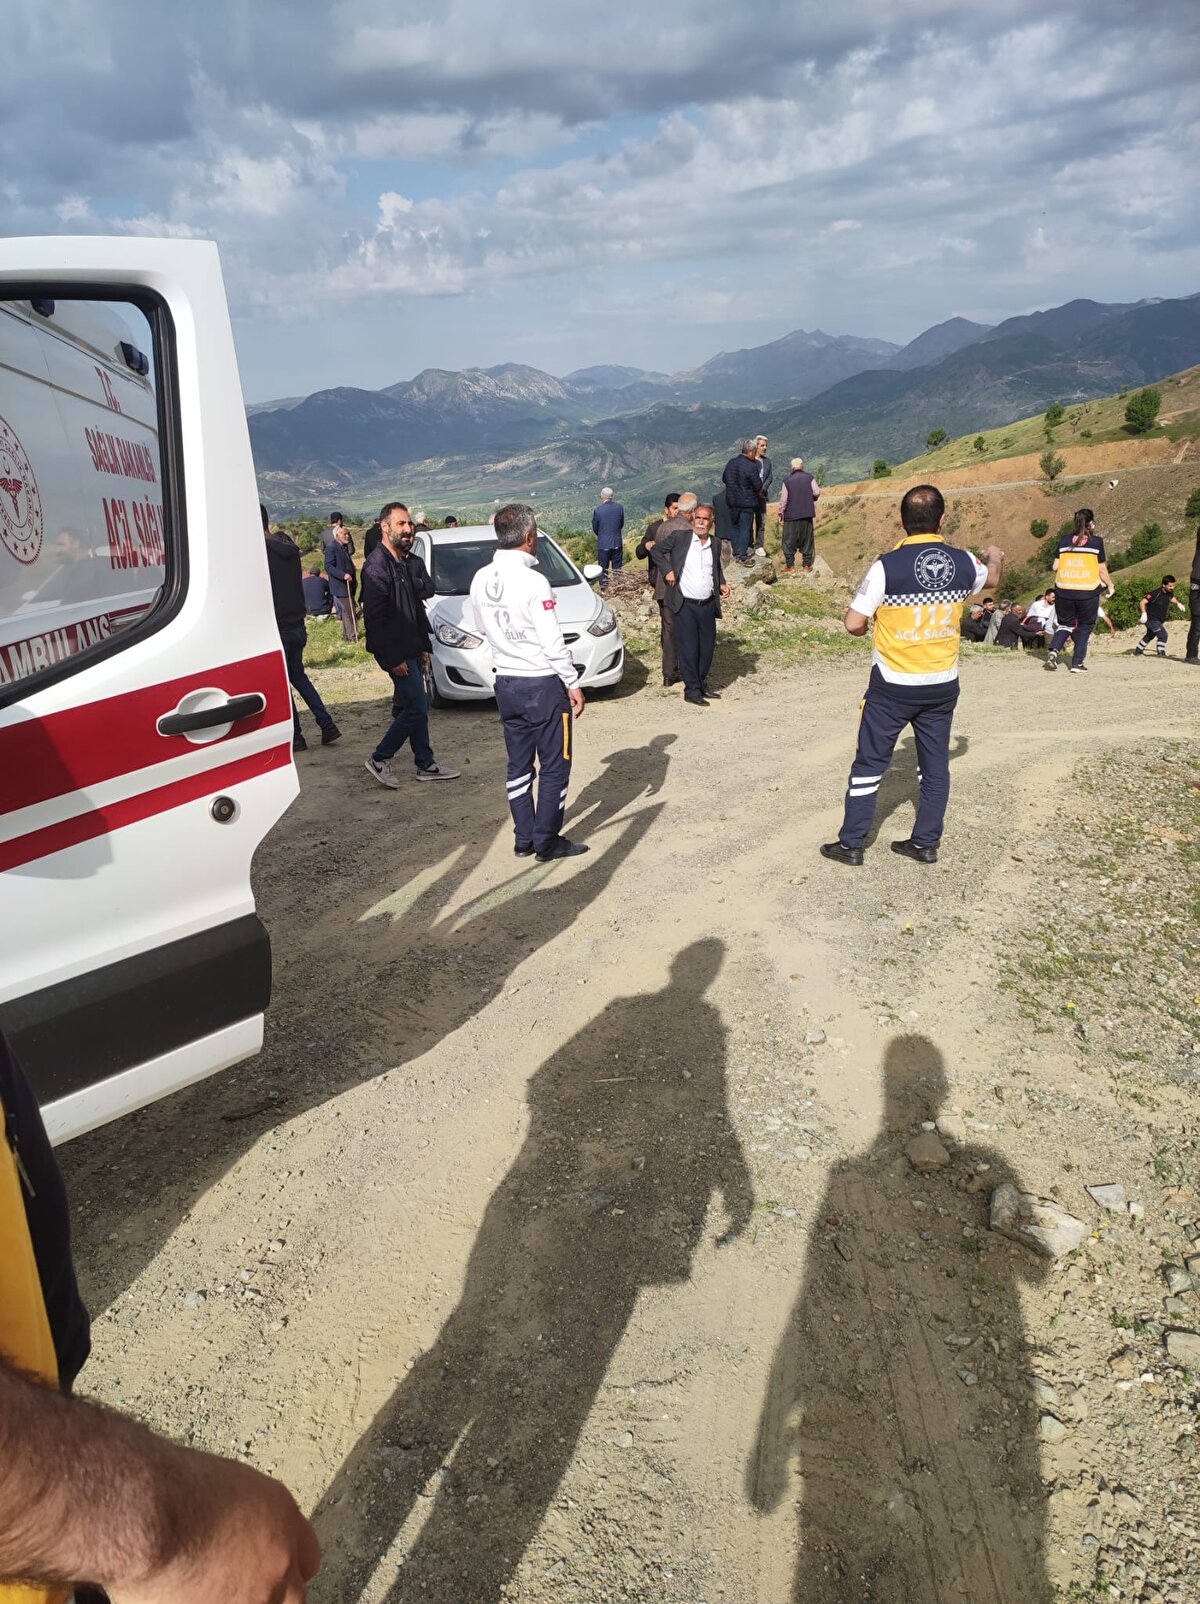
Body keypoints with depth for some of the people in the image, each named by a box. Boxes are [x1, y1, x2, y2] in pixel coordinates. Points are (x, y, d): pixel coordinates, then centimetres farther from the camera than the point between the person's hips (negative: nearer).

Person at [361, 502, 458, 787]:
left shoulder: (407, 563, 12)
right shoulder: (377, 566, -17)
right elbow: (373, 617, -21)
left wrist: (424, 646, 16)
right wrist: (394, 659, -22)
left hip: (412, 649, 9)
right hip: (396, 653, -9)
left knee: (412, 707, 13)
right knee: (417, 707, -8)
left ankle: (425, 764, 21)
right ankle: (379, 760, 3)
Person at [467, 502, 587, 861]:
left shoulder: (481, 580, 0)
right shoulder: (533, 582, -19)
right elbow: (553, 643, -18)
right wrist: (573, 684, -9)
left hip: (506, 683, 7)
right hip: (543, 684, -7)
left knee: (519, 764, 15)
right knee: (554, 766, 5)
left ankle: (523, 838, 22)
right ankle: (547, 842, 9)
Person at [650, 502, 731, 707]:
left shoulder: (715, 544, 11)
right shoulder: (679, 537, -2)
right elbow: (657, 550, 6)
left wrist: (722, 584, 8)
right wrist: (667, 570, -6)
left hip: (708, 605, 5)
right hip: (686, 605, -5)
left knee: (708, 647, 11)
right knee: (688, 648, -2)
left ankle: (702, 683, 27)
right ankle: (692, 690, 5)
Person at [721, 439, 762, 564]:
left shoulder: (731, 462, 0)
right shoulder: (752, 466, -18)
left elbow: (724, 479, 11)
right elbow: (758, 486, -14)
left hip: (731, 501, 5)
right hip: (746, 502, -5)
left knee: (734, 526, 16)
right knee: (745, 528, 4)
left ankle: (736, 551, 21)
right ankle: (742, 555, 5)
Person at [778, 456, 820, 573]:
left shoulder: (787, 480, -4)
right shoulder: (809, 477, -1)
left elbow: (783, 499, -4)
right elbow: (817, 492, -4)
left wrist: (781, 512, 7)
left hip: (791, 515, -2)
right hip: (807, 514, 2)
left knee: (789, 541, 6)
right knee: (807, 540, 10)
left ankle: (790, 566, 6)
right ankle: (807, 565, 12)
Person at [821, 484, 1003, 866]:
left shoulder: (887, 566, -16)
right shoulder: (963, 562, -2)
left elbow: (853, 624, -14)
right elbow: (990, 578, 23)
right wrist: (996, 558, 47)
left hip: (893, 686, -3)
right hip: (943, 685, 4)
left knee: (870, 762, 6)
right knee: (935, 765, 13)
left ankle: (851, 844, 12)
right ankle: (926, 842, 22)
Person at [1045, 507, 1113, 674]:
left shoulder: (1064, 540, 4)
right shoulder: (1096, 541, -2)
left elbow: (1055, 566, 4)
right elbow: (1102, 569, 0)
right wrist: (1110, 585, 15)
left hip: (1064, 590, 2)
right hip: (1088, 591, -2)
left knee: (1065, 624, 17)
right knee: (1085, 626, 13)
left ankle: (1053, 651, -9)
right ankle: (1077, 663, 9)